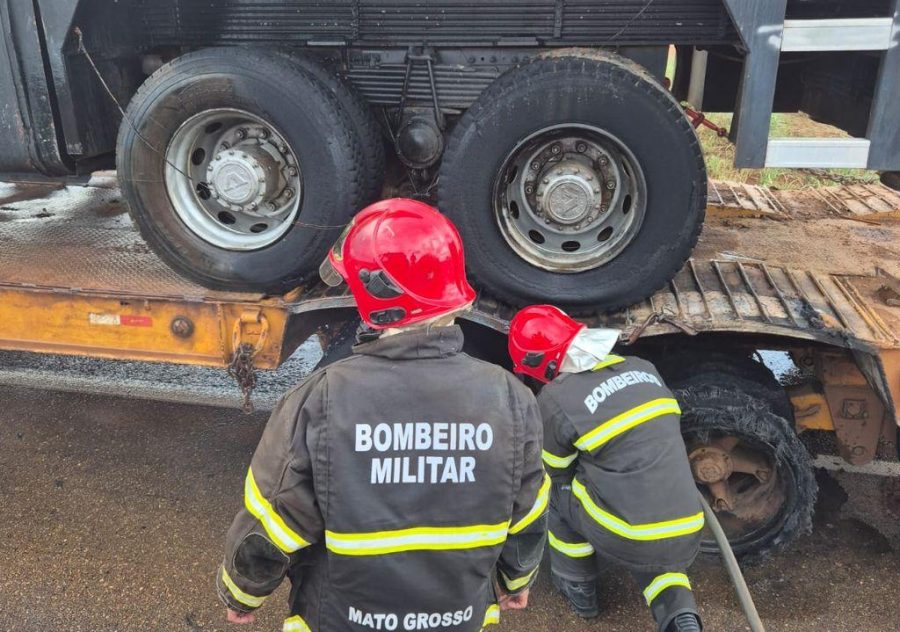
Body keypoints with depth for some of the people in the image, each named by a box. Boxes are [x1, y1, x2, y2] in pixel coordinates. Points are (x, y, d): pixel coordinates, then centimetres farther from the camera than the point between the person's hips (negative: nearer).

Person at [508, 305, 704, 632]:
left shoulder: (555, 400, -9)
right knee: (653, 562, 36)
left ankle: (579, 589, 31)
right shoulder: (643, 369, 7)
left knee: (557, 490, 20)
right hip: (686, 539, 5)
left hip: (624, 540, -5)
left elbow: (557, 470, 8)